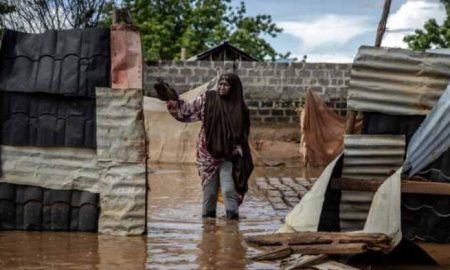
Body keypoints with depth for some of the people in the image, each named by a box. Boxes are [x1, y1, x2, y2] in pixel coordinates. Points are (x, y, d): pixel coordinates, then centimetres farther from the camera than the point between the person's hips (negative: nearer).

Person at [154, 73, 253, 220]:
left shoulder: (239, 108, 0)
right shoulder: (207, 100, 0)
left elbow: (243, 135, 7)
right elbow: (185, 110, 3)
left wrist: (238, 153, 1)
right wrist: (171, 98, -7)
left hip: (228, 156, -1)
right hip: (208, 154, 1)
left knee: (229, 189, -12)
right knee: (209, 191, 6)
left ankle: (233, 219, -6)